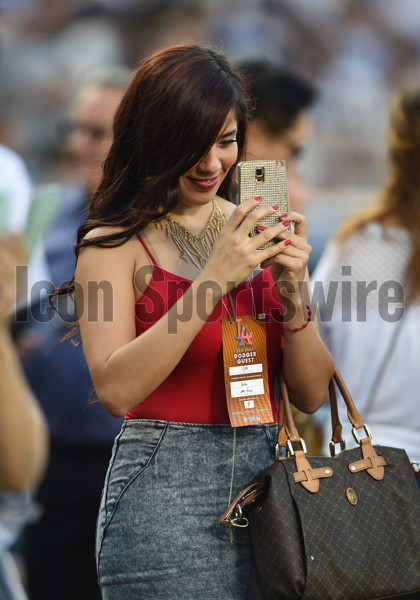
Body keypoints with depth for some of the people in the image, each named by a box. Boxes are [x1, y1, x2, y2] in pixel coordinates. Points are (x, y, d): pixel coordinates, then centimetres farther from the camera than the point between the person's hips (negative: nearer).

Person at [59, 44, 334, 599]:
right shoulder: (114, 243, -2)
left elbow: (312, 396, 7)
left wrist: (292, 292, -10)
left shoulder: (256, 230, 11)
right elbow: (116, 388, -17)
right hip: (165, 493, -5)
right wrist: (214, 279, -21)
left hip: (267, 485, 5)